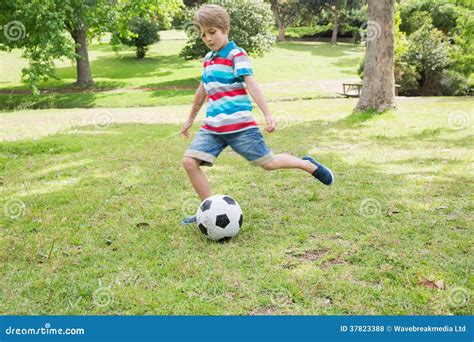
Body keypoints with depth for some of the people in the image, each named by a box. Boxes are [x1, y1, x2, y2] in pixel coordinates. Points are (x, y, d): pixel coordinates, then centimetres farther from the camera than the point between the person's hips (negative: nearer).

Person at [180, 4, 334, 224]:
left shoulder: (237, 55, -5)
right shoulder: (208, 58, 15)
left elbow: (250, 84, -17)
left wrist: (267, 114, -28)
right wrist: (190, 119, 35)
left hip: (239, 125, -6)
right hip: (212, 126, 6)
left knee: (269, 163, -2)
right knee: (189, 161, -9)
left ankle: (309, 165, 25)